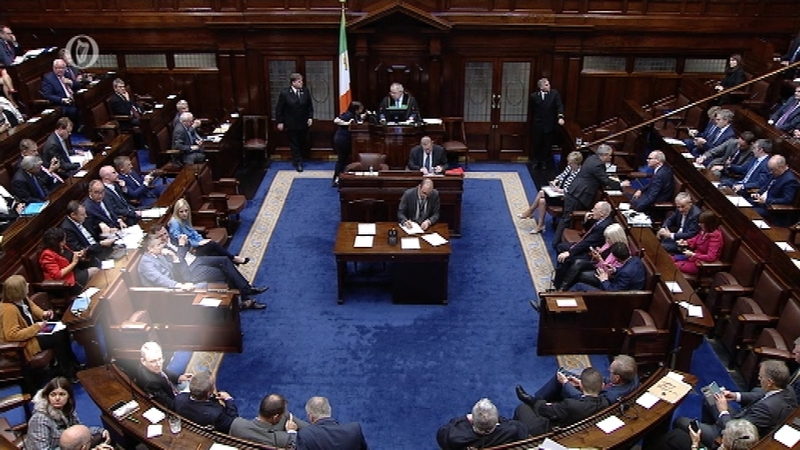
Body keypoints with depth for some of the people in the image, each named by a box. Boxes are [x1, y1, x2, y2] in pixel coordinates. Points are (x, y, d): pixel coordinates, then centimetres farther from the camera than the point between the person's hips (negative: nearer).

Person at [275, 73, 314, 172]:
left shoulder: (306, 92, -3)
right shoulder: (284, 93, -12)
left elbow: (310, 106, 7)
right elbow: (279, 109, -6)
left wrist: (310, 117, -4)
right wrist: (280, 122, -8)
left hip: (304, 123, 3)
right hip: (291, 124, -3)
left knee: (302, 143, 14)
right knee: (294, 144, 6)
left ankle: (297, 159, 34)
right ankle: (298, 163, 14)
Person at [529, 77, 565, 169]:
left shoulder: (554, 93, -9)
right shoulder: (534, 96, -8)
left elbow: (559, 106, -14)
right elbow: (532, 109, 7)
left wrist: (560, 117, -27)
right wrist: (535, 118, 9)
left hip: (550, 124, 0)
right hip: (538, 124, 1)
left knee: (547, 144, 9)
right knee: (537, 143, 11)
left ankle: (545, 161, 24)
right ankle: (536, 161, 27)